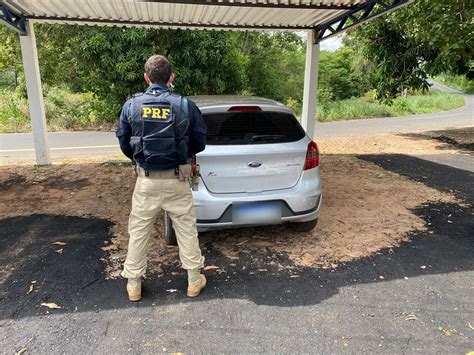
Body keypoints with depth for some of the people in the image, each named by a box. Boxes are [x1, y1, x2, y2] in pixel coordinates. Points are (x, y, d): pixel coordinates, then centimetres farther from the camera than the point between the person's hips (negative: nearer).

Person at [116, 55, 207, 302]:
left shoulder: (131, 105, -3)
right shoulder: (185, 105, -7)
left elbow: (124, 143, 5)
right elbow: (200, 143, 1)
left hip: (146, 180, 1)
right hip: (177, 180, 0)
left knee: (138, 231, 15)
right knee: (186, 229, 13)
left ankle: (133, 285, 27)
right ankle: (194, 281, 26)